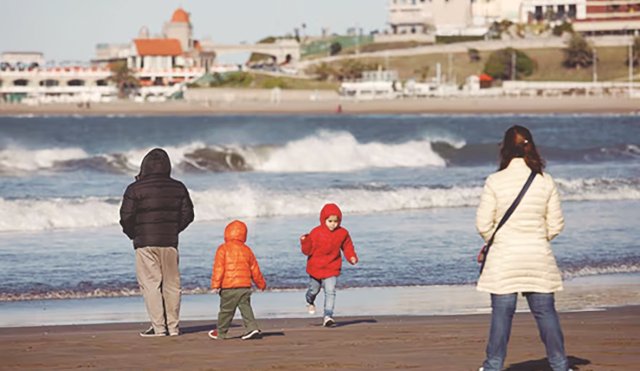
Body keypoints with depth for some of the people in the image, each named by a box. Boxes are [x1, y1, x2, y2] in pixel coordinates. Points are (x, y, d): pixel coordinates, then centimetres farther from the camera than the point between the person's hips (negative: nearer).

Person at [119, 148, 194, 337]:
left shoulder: (135, 189, -8)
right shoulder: (178, 188, 4)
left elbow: (126, 216, -9)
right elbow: (187, 214, 7)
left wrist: (132, 234, 9)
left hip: (145, 243, -4)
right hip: (170, 243, 4)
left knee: (150, 284, -1)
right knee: (171, 284, 10)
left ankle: (158, 327, -7)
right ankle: (173, 326, 11)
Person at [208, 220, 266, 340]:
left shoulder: (223, 249, -3)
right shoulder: (247, 250, 10)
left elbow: (219, 267, -10)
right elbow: (255, 270, 17)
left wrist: (215, 284, -9)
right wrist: (261, 284, 28)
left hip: (228, 287, -4)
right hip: (245, 285, 4)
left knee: (226, 310, 5)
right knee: (246, 308, 6)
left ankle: (220, 332, 16)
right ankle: (252, 328, -8)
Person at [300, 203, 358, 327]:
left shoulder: (343, 233, -3)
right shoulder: (316, 233, -12)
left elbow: (347, 247, 10)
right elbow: (308, 251, -11)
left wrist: (352, 257, -6)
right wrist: (305, 242, -30)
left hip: (332, 269, 0)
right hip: (316, 268, 0)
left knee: (330, 291, -14)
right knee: (314, 290, 18)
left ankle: (328, 316, -16)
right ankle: (310, 302, 53)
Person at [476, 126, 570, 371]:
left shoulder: (495, 182, -9)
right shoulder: (545, 181, -2)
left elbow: (483, 224, -6)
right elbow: (555, 225, 2)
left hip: (504, 258, -2)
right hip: (538, 257, 2)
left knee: (501, 313, 4)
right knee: (545, 312, 9)